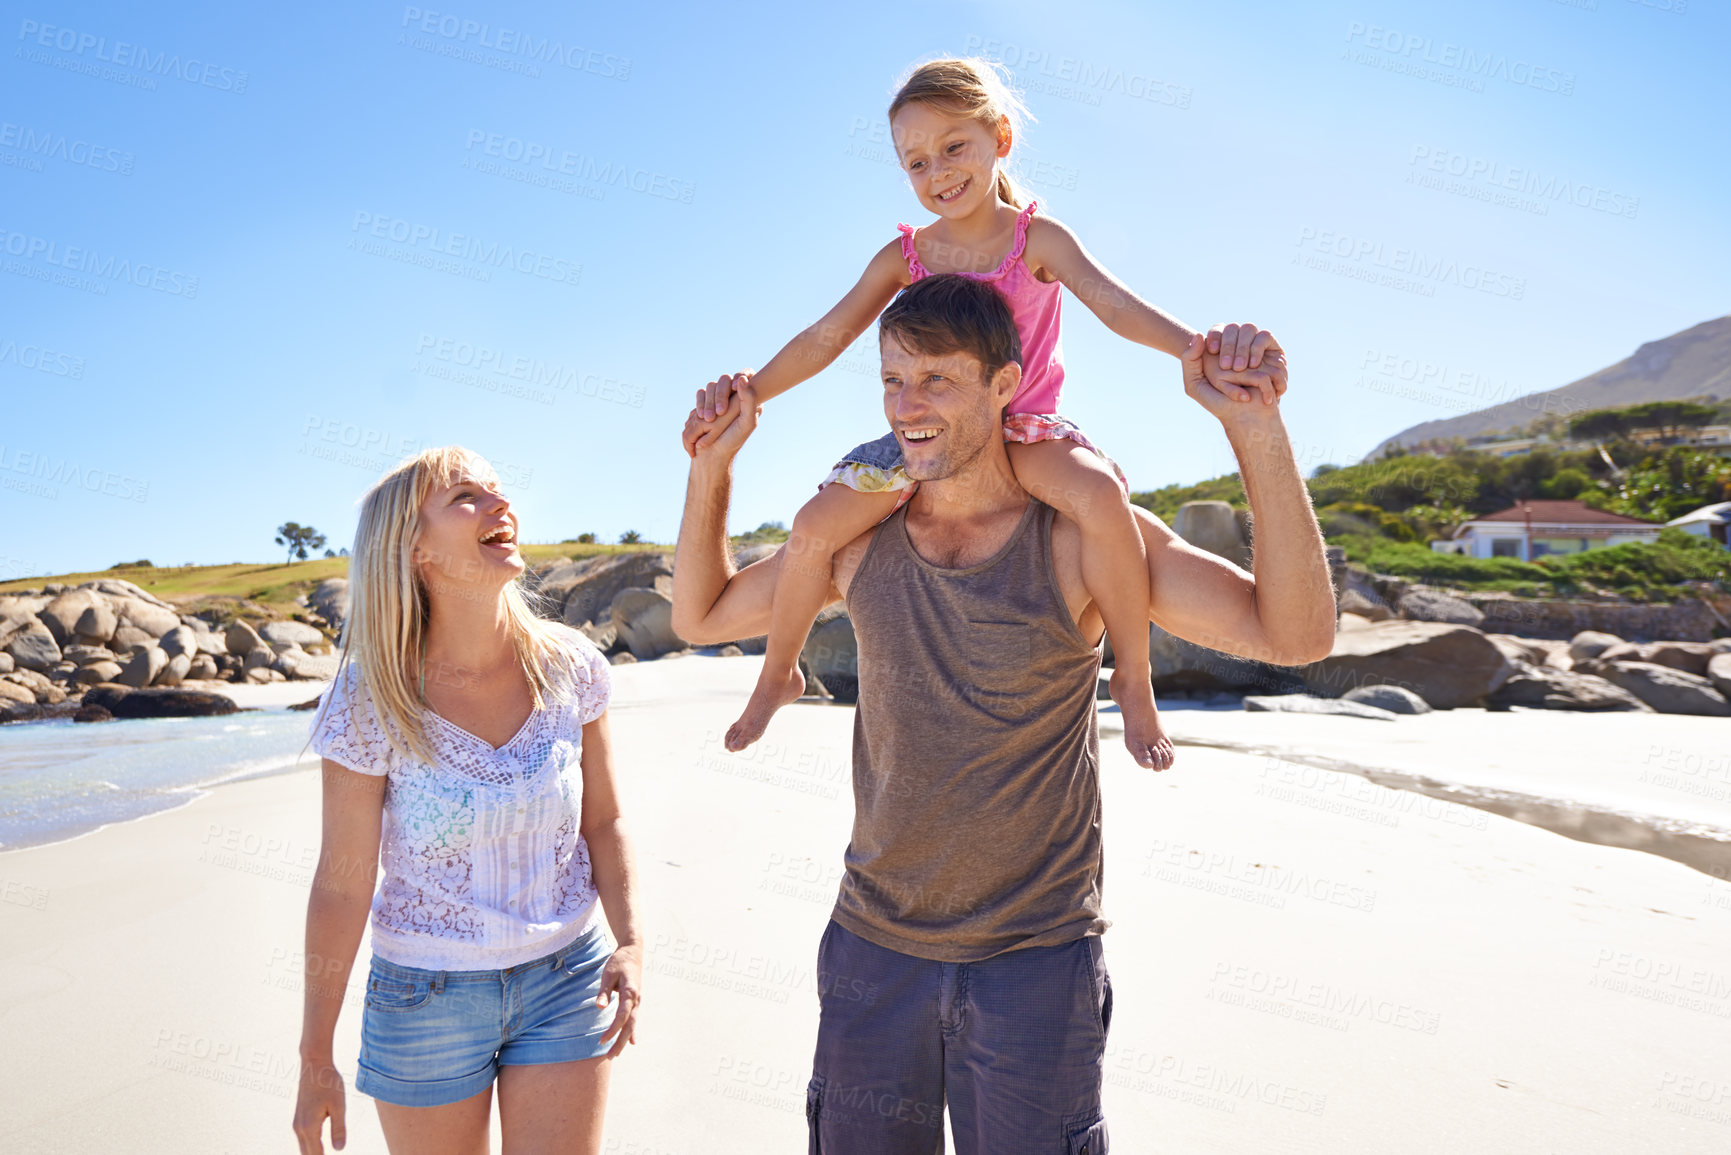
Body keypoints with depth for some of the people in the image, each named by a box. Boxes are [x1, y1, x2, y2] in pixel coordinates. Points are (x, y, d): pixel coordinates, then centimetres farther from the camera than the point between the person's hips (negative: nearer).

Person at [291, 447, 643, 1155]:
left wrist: (630, 943, -14)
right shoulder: (370, 701, -17)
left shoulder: (568, 667, -11)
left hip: (564, 980, 2)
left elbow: (603, 822, 0)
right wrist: (314, 1061, -2)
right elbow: (341, 886, -9)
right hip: (426, 991, -1)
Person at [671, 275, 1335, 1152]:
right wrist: (712, 461, -1)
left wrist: (1255, 429, -31)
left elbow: (1295, 634, -20)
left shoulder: (1081, 535, -12)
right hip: (873, 947, 3)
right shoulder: (858, 539, -2)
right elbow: (700, 615, 10)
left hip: (1036, 958, -3)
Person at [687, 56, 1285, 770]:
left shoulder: (1036, 238, -6)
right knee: (815, 524, -16)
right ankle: (779, 674, 11)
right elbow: (825, 337, 0)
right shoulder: (903, 256, 2)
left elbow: (1113, 302, -20)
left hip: (1023, 429, -2)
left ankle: (1133, 677, -14)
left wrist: (1200, 349, -38)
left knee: (1100, 494, -35)